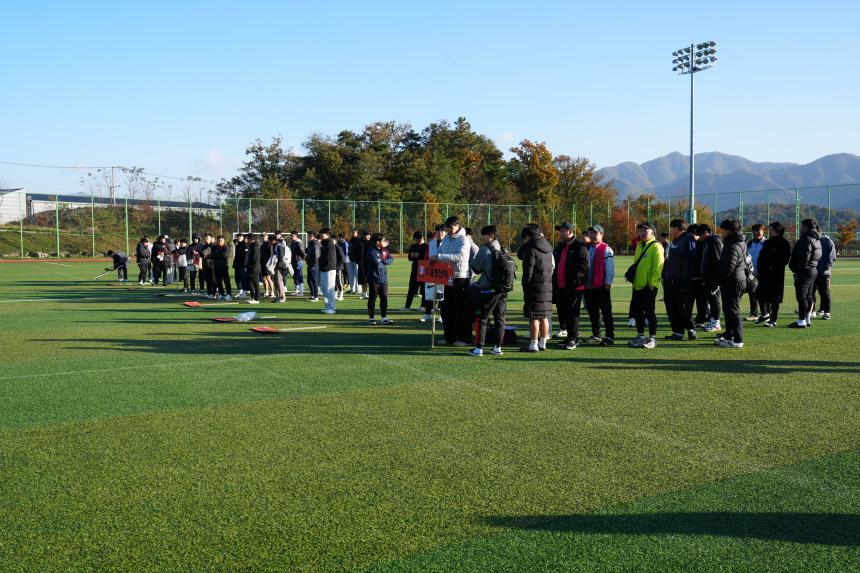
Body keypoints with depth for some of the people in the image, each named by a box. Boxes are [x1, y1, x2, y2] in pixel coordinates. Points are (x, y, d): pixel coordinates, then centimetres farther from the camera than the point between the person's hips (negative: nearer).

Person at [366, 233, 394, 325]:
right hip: (374, 279, -6)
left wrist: (383, 261, -13)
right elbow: (377, 264, -21)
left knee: (384, 298, 6)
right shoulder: (372, 251, -14)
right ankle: (371, 318, 15)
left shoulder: (384, 250, 8)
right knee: (372, 299, 5)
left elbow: (391, 259, 4)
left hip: (383, 279, 6)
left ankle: (384, 318, 11)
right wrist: (385, 262, -4)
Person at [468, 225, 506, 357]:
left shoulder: (484, 250, -10)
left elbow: (475, 268, -4)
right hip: (503, 290, 6)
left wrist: (472, 261, 15)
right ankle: (498, 347, 14)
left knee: (481, 318, 1)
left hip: (488, 289, -6)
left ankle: (479, 348, -1)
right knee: (500, 318, 12)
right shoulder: (503, 250, 8)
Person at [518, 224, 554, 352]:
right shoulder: (547, 248, 15)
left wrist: (525, 287, -8)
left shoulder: (531, 249, -12)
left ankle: (533, 345, -3)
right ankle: (543, 343, 18)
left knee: (533, 317, -5)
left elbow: (528, 271, -15)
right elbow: (520, 255, 23)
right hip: (547, 287, 8)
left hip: (535, 287, -8)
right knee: (544, 316, 12)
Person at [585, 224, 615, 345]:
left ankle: (610, 337, 0)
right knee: (592, 312, 13)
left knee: (606, 312, -3)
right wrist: (584, 282, 12)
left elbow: (610, 268, -10)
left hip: (602, 287, -7)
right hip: (589, 286, 7)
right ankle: (596, 335, 24)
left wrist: (607, 282, -14)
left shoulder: (606, 249, -7)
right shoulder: (587, 249, 14)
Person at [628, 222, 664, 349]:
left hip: (649, 286, -8)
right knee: (637, 312, 11)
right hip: (638, 285, 8)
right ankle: (640, 336, 21)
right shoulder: (639, 245, 16)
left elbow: (658, 266, -15)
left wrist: (653, 282, -19)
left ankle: (652, 338, 5)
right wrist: (633, 278, 17)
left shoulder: (656, 246, -10)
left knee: (649, 312, -3)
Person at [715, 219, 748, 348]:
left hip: (733, 283, -11)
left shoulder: (732, 247, -19)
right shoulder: (740, 243, 15)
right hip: (739, 279, 11)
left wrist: (718, 277, -12)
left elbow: (728, 267, -24)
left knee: (732, 311, -6)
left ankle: (737, 340, -2)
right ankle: (728, 335, 29)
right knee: (728, 310, 19)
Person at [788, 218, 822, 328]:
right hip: (814, 270, 10)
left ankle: (801, 321, -7)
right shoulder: (816, 239, 16)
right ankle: (808, 319, 21)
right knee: (808, 296, 15)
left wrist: (799, 270, -18)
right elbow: (818, 256, 17)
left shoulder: (806, 239, -16)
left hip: (805, 271, -10)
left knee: (801, 296, -7)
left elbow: (805, 256, -23)